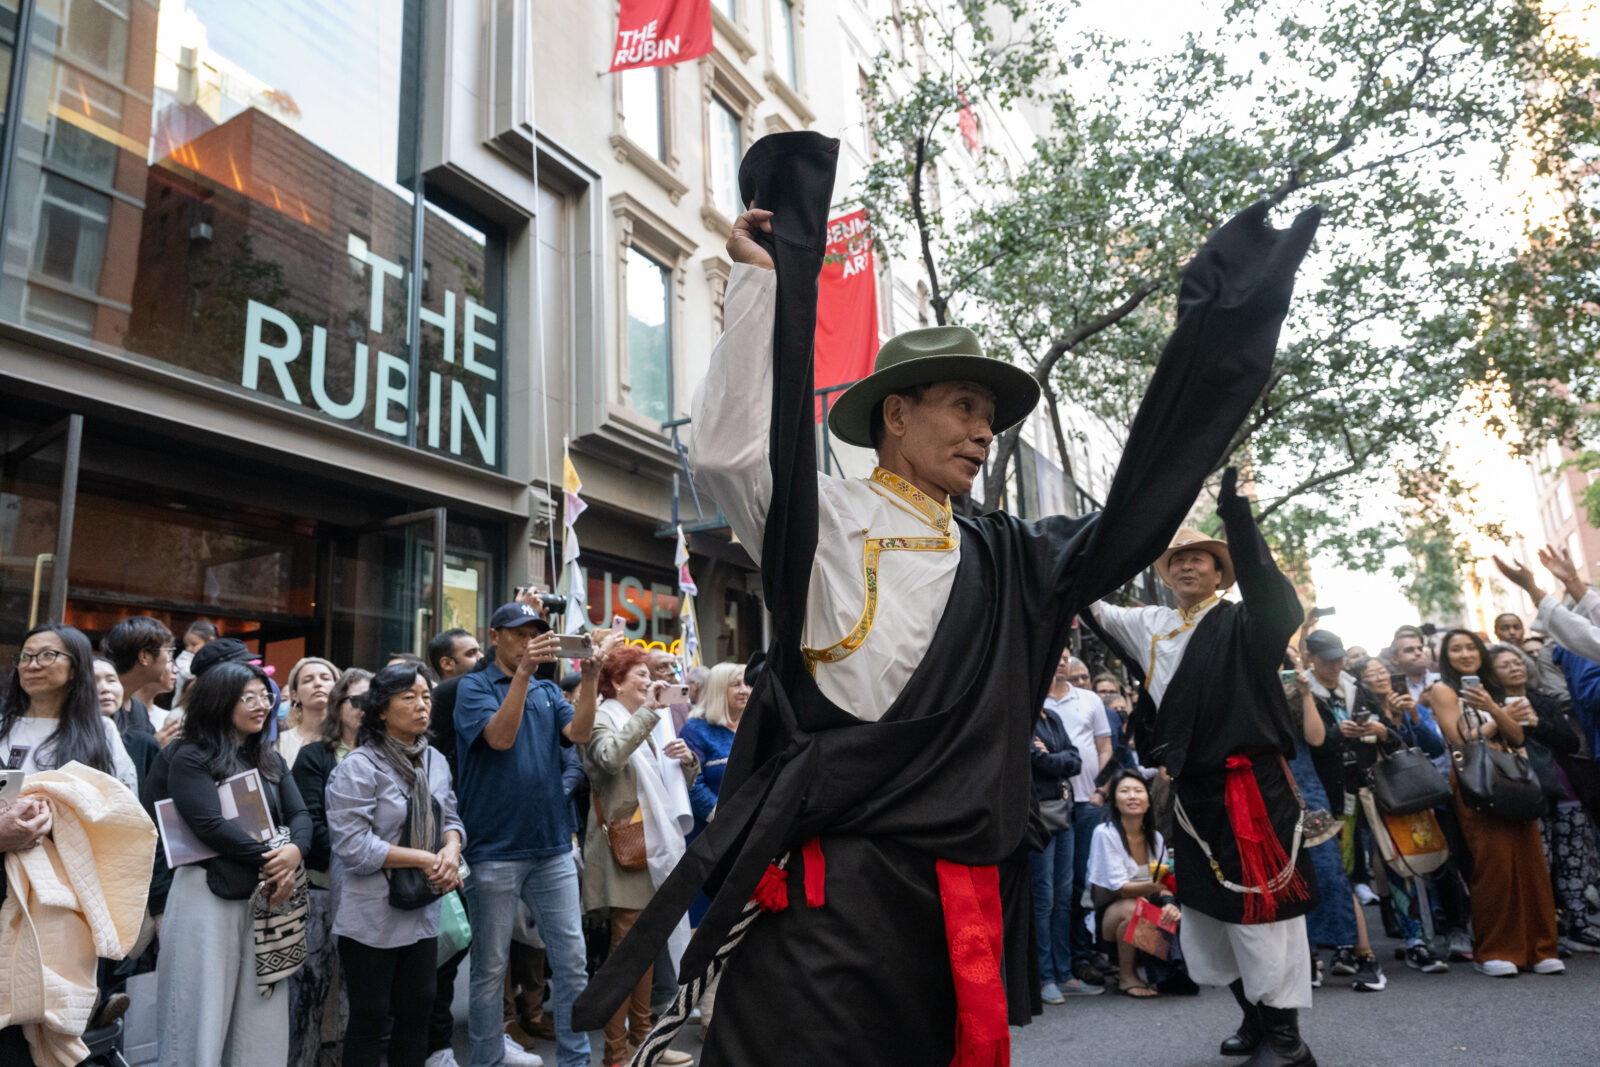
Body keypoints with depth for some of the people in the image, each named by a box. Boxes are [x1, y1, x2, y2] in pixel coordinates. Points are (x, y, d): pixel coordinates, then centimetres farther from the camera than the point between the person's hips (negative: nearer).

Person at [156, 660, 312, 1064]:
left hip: (265, 895, 5)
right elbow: (210, 824, -16)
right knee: (207, 1006, 4)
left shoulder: (270, 760, 13)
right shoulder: (190, 759, -6)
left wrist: (293, 851, -17)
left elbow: (299, 815, 4)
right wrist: (270, 856, -14)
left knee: (260, 1013, 8)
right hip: (210, 895, -5)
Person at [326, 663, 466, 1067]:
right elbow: (353, 845, -22)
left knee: (417, 1009, 14)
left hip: (422, 912, 6)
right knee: (370, 1017, 7)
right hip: (370, 917, -6)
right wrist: (424, 859, -20)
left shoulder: (435, 761, 6)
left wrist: (451, 852, -10)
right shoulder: (358, 767, -16)